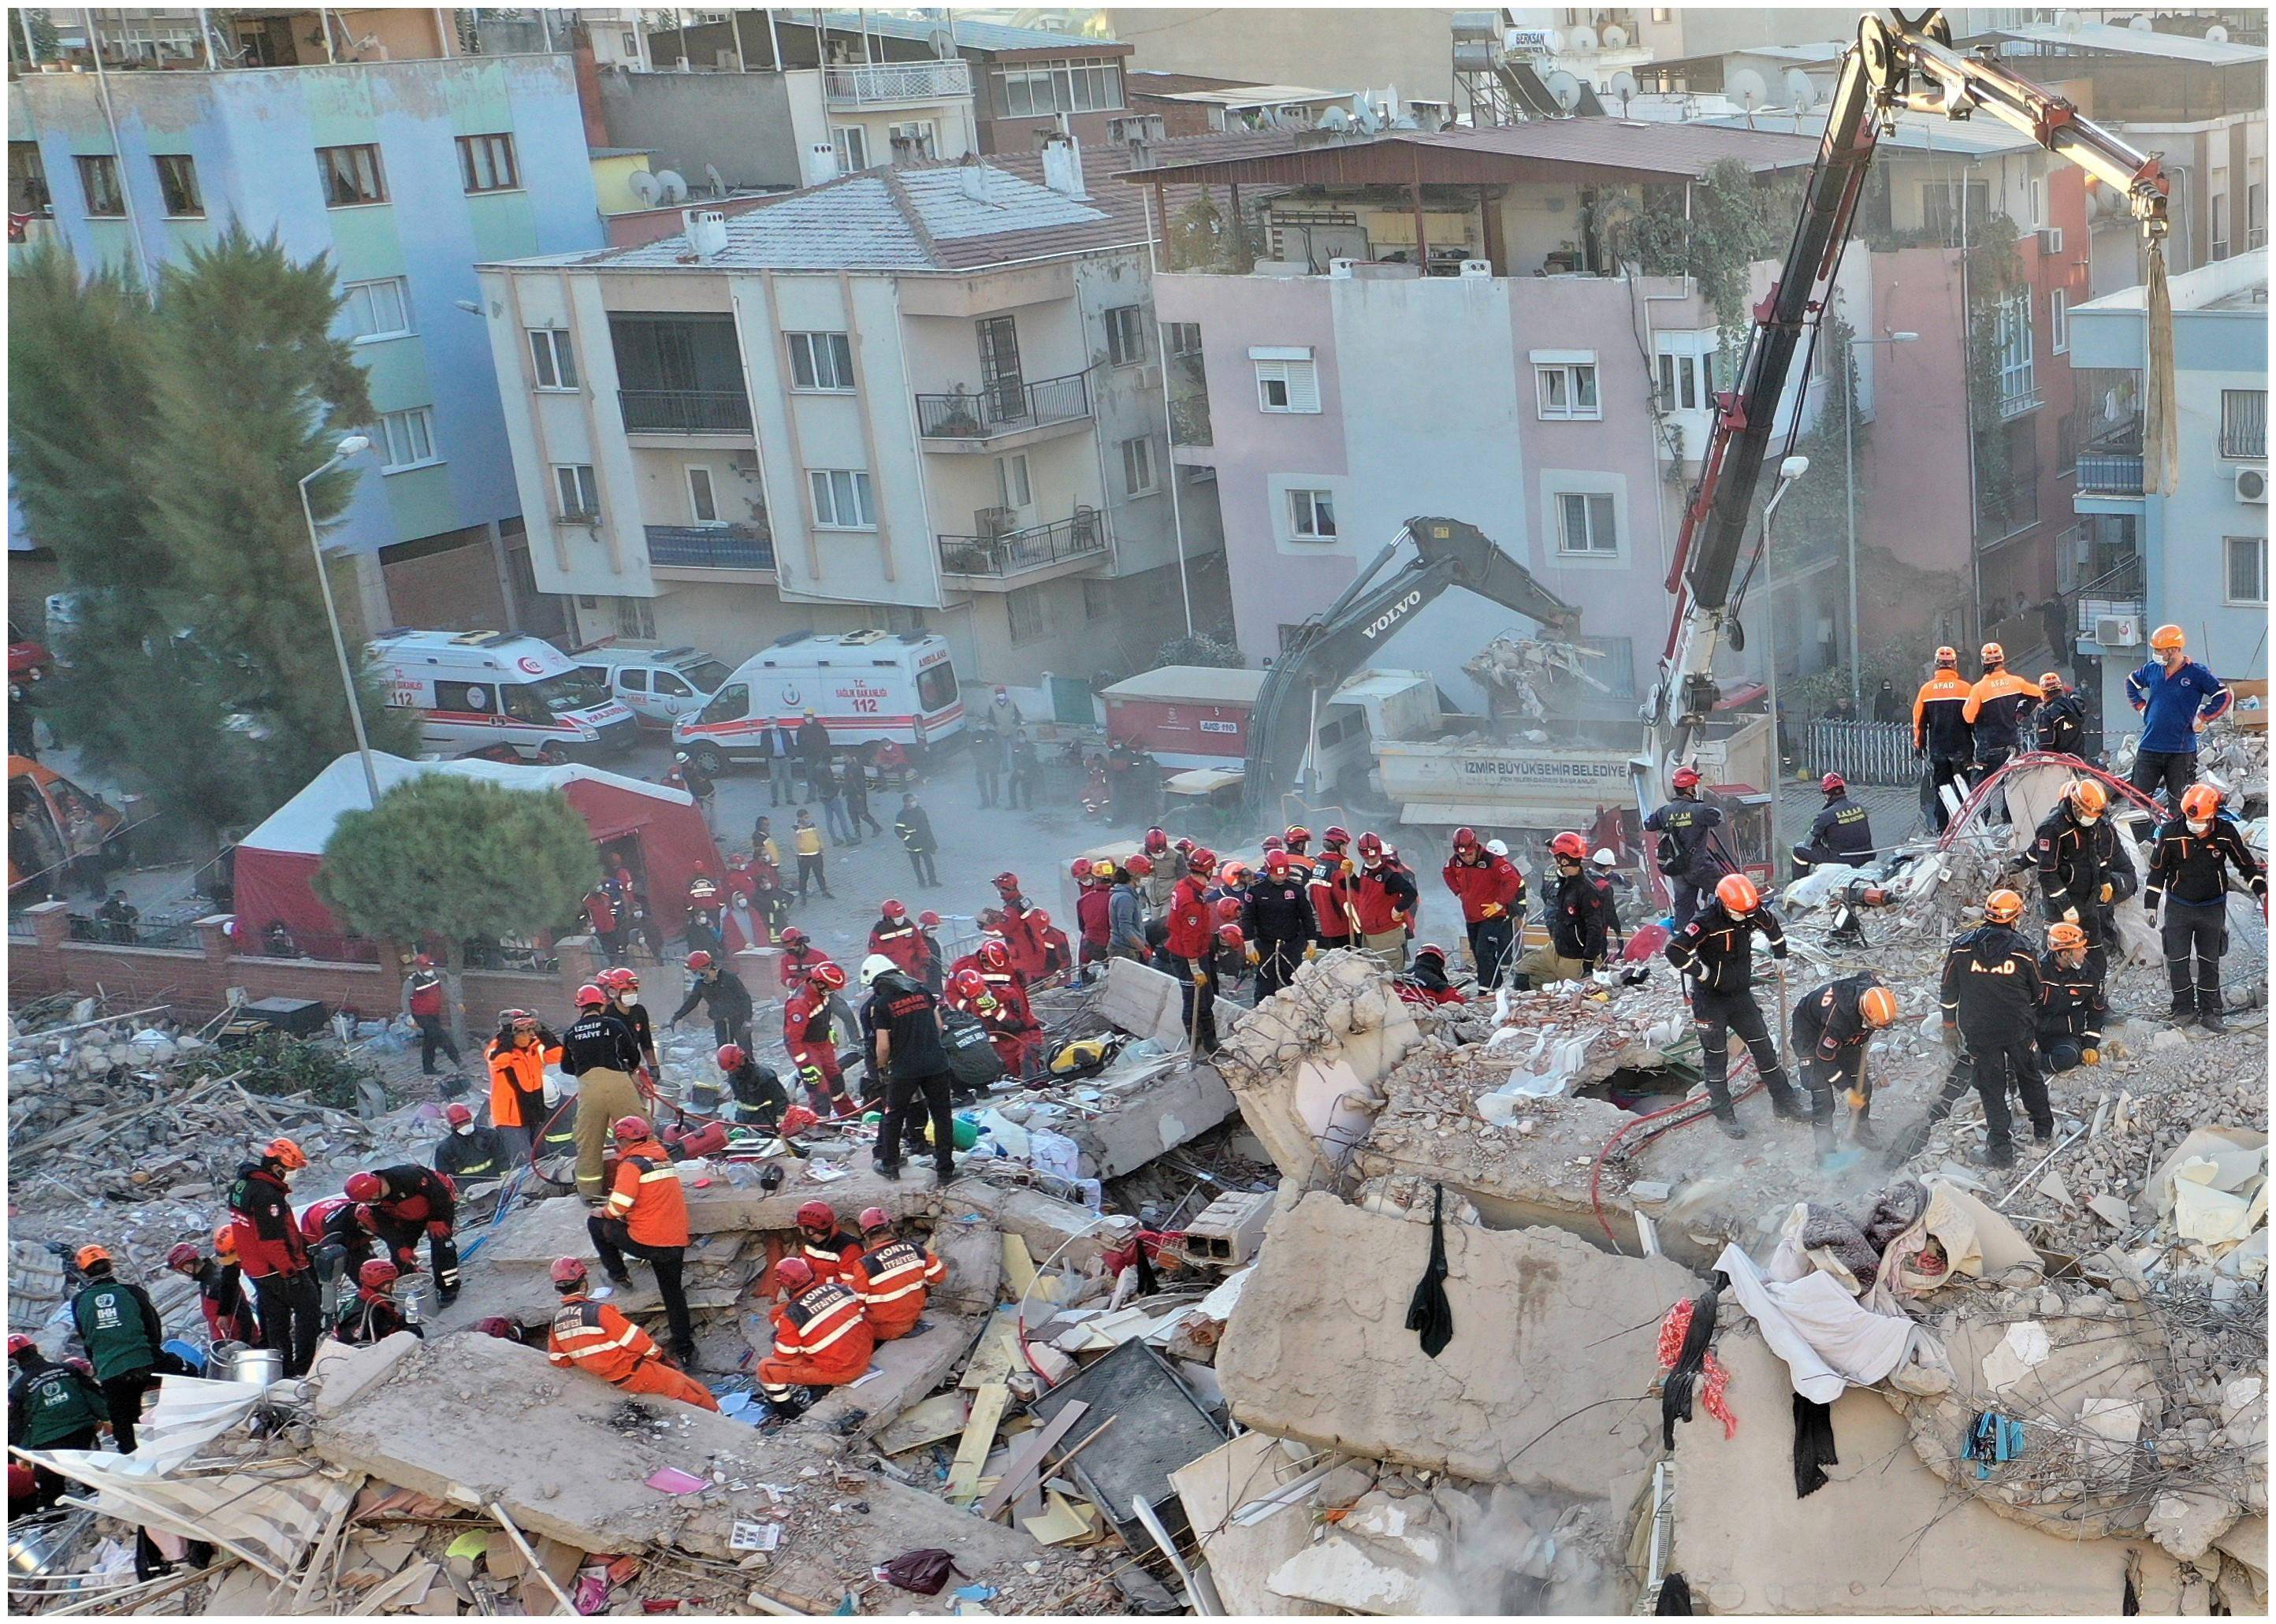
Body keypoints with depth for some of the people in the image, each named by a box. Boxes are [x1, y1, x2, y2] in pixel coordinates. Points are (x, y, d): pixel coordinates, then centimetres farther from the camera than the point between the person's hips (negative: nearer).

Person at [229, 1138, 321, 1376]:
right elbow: (272, 1239, -25)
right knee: (309, 1307, -1)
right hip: (278, 1268, -10)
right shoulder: (267, 1195, -23)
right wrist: (291, 1270, -21)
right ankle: (304, 1366, -4)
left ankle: (283, 1368, 23)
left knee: (274, 1317, 17)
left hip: (255, 1269, 10)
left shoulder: (242, 1185, 10)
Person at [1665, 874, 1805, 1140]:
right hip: (1710, 1000, -5)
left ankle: (1784, 1103, 21)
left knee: (1764, 1048, 9)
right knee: (1716, 1059, 4)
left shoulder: (1753, 913, -7)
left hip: (1741, 995, 6)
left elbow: (1773, 927, 17)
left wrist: (1780, 958, 22)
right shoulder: (1706, 922, -26)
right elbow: (1675, 950, -33)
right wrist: (1701, 973, -22)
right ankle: (1723, 1115, 16)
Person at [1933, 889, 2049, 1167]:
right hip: (2019, 1029, 0)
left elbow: (1949, 992, -2)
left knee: (1991, 1087, 8)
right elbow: (2038, 994, 4)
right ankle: (2044, 1131, 35)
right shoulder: (2022, 949, -9)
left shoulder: (1961, 947, -9)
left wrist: (1950, 1026, 10)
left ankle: (2000, 1149, 9)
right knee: (2030, 1077, 22)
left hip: (1979, 1031, 0)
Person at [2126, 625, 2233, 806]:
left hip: (2181, 750, -4)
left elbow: (2225, 697, -9)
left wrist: (2201, 719, -9)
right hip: (2149, 747, 4)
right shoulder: (2152, 669, 6)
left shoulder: (2197, 673, -8)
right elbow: (2131, 683, 26)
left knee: (2179, 801, 6)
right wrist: (2141, 706, 14)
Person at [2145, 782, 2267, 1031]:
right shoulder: (2171, 832, -15)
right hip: (2178, 906, 0)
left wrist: (2260, 889, -6)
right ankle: (2184, 1009, 15)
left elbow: (2245, 863, 3)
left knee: (2209, 962, 8)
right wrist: (2151, 903, 0)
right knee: (2178, 961, 1)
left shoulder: (2225, 833, -13)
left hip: (2212, 907, 0)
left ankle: (2209, 1011, 18)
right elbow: (2157, 869, -3)